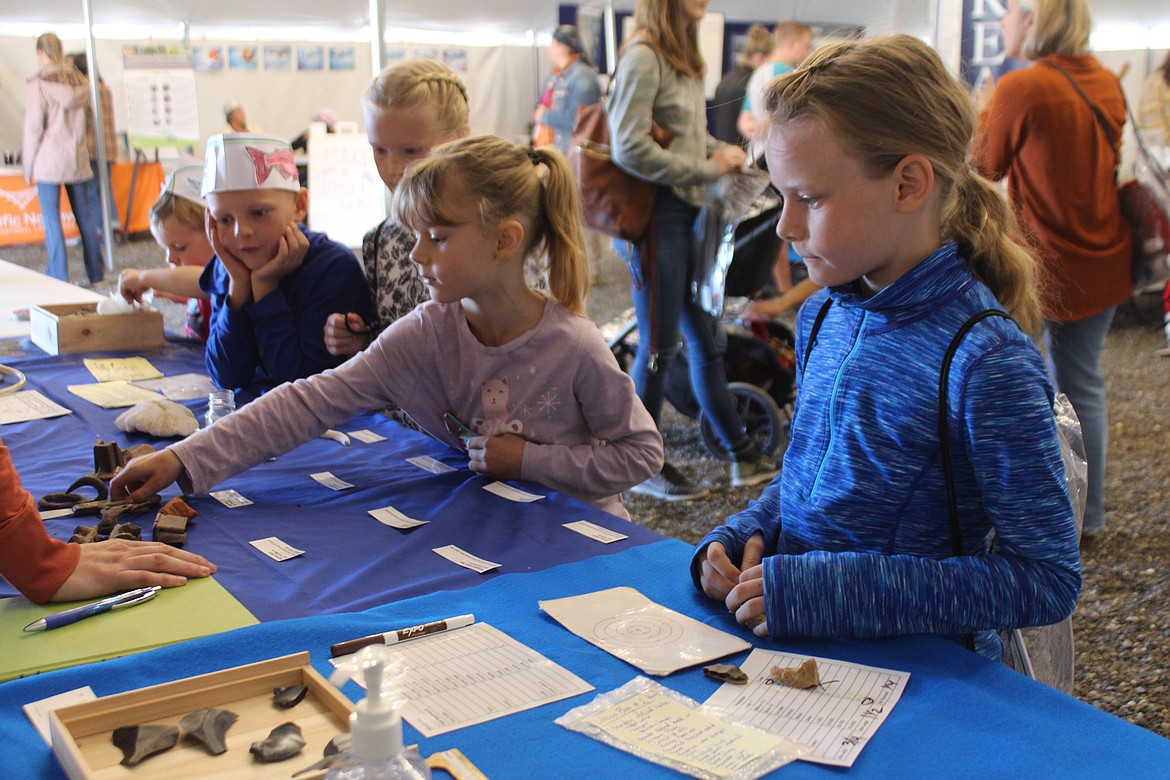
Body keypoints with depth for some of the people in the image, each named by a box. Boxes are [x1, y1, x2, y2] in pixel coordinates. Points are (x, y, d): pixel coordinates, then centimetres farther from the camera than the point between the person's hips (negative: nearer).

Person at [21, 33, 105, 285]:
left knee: (52, 219, 0)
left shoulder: (40, 84, -9)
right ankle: (95, 272, 15)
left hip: (49, 160, -5)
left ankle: (59, 274, -1)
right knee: (85, 215, 11)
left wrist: (28, 165, -1)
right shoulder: (79, 80, 5)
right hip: (78, 159, 5)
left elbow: (33, 127, -7)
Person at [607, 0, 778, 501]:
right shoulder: (643, 57, -13)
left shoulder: (681, 57, 14)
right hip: (656, 215, -8)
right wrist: (708, 169, -14)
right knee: (658, 347, 2)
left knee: (705, 340, 14)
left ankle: (743, 458, 24)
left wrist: (720, 152, 3)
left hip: (687, 214, 9)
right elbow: (630, 150, -20)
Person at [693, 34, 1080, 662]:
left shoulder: (986, 361, -17)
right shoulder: (821, 317, 6)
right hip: (795, 643, 6)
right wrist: (740, 538, -1)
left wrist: (831, 589, -21)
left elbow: (1047, 579, -16)